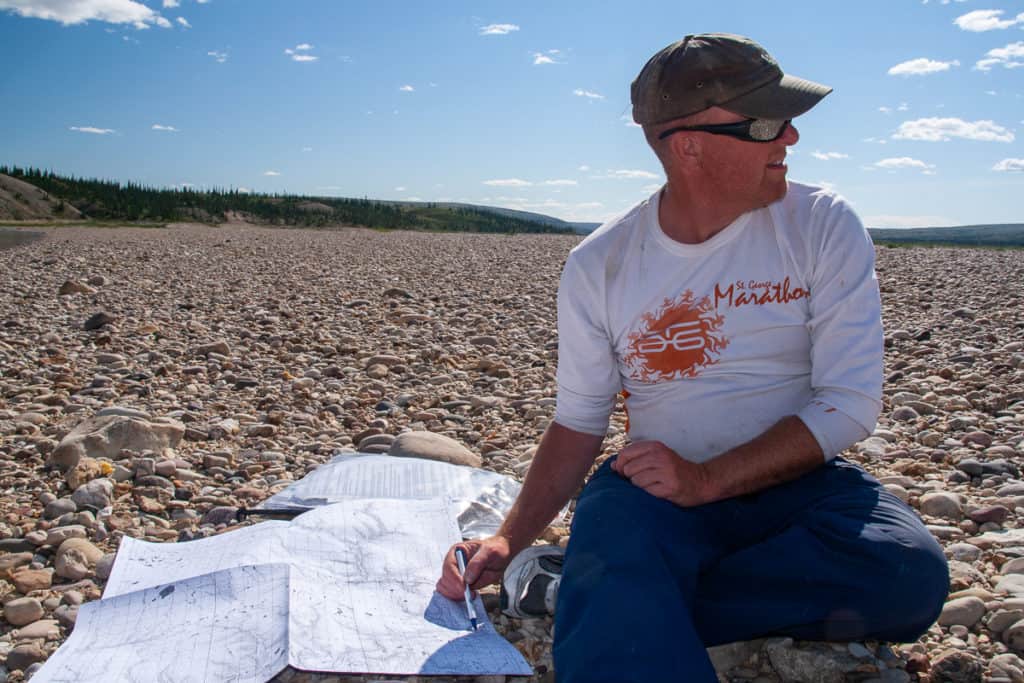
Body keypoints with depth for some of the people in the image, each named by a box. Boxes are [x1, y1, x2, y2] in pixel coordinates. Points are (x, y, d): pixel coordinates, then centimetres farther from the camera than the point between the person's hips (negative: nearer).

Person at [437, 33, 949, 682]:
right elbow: (578, 423, 2)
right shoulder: (599, 266, -4)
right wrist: (509, 540, -10)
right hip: (656, 487, -3)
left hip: (796, 478, 4)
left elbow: (850, 404, -10)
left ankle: (623, 609, -21)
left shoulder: (824, 227, -6)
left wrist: (707, 480, -20)